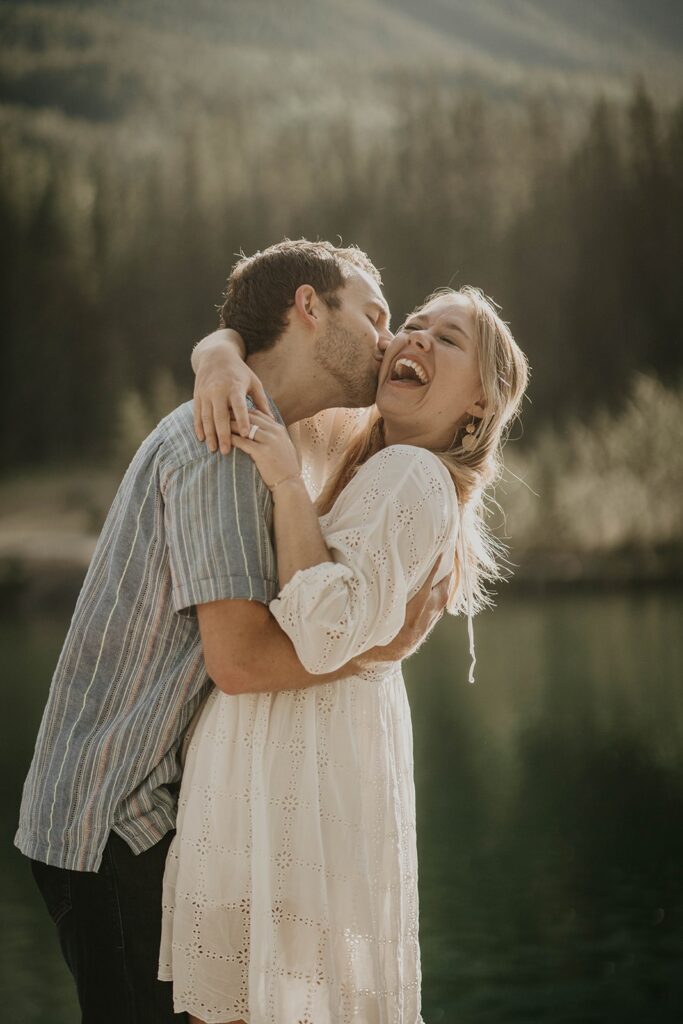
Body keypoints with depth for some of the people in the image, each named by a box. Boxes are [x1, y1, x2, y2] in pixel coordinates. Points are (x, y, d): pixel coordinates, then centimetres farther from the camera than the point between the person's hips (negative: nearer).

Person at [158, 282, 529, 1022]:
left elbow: (326, 635, -24)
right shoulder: (343, 446, 13)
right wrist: (221, 356, -5)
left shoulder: (412, 476, -12)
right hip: (257, 752, 8)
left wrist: (289, 484, -20)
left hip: (310, 759, -8)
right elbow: (247, 338, 19)